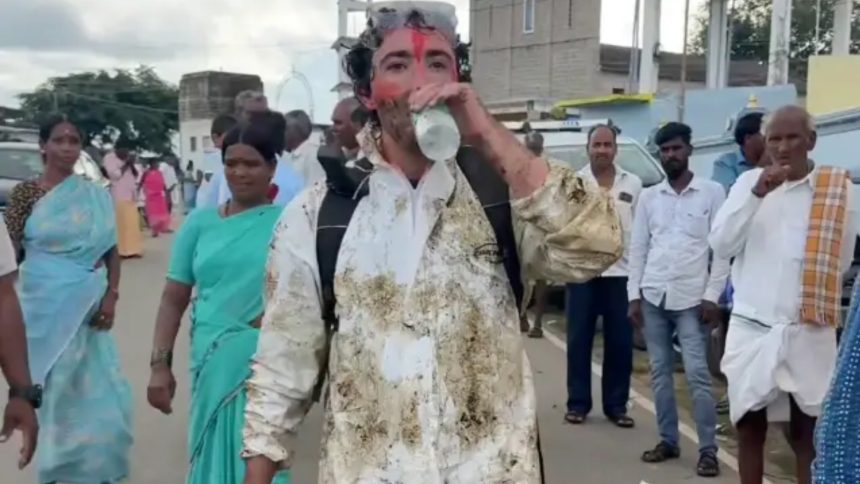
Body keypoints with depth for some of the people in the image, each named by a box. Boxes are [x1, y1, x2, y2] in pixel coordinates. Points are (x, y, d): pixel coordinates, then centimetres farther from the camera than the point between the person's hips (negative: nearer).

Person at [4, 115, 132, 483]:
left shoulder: (97, 196, 3)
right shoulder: (26, 193, -2)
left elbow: (112, 252, 7)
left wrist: (111, 297, -4)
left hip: (88, 306, 2)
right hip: (43, 305, -1)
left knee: (94, 388, 2)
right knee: (52, 387, 8)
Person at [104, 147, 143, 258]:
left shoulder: (127, 158, 19)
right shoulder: (109, 158, -1)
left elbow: (135, 175, 14)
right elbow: (115, 174, -14)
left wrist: (131, 164, -1)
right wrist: (126, 164, -10)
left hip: (131, 195, 7)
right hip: (119, 196, -7)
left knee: (133, 223, 4)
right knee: (121, 223, -8)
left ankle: (132, 249, 7)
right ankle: (123, 250, -7)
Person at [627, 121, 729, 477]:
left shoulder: (712, 193, 0)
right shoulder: (648, 196, 10)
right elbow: (637, 248, 10)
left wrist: (712, 296, -9)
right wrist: (634, 295, 3)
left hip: (691, 298, -4)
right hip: (653, 297, 4)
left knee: (697, 374, -5)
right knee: (660, 373, 9)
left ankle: (708, 449, 4)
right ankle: (668, 441, 19)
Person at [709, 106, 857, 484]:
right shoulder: (748, 182, 5)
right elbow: (721, 245, -5)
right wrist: (756, 194, -13)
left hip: (808, 332, -2)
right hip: (750, 327, 2)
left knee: (807, 435, 5)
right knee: (749, 427, 14)